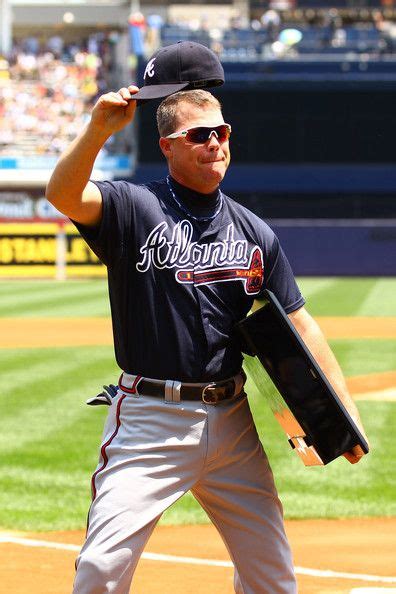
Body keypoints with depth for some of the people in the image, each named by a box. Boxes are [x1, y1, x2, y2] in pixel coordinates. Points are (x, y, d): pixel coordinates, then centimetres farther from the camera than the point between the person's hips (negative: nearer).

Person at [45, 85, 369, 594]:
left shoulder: (254, 233, 10)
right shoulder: (134, 208, -2)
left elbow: (298, 326, 10)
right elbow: (62, 194, -22)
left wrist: (345, 410, 2)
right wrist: (98, 129, -37)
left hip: (232, 421, 4)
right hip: (150, 420, -4)